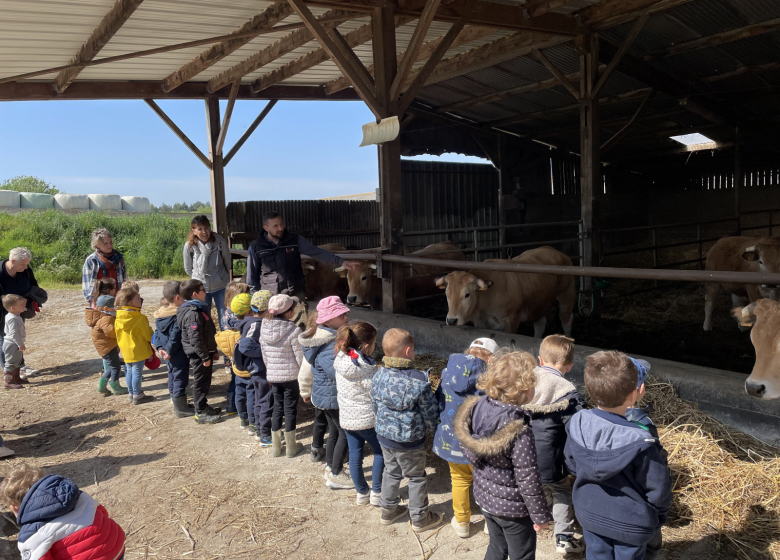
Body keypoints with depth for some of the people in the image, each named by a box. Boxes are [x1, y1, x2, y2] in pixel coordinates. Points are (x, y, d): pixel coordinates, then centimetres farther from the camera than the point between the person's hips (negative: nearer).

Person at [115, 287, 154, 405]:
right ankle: (137, 395, 8)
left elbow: (117, 334, 10)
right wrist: (153, 338, 9)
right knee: (137, 372, 1)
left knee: (129, 371, 15)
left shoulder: (118, 318, 0)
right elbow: (147, 334, -11)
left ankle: (132, 393, 26)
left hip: (125, 350, 7)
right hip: (138, 350, -7)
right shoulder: (140, 318, -19)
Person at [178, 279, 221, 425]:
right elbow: (195, 339, -25)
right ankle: (200, 413, 13)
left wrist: (213, 351, 21)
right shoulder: (193, 314, -23)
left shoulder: (200, 309, 11)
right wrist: (205, 357, -21)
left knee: (205, 381, 20)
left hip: (206, 352, 10)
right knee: (200, 383, 2)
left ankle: (203, 406, 34)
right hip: (199, 355, -10)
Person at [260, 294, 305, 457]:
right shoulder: (293, 330, -18)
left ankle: (276, 446, 26)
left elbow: (264, 355, 7)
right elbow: (300, 357, -13)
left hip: (273, 376, 5)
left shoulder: (264, 329, -2)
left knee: (277, 408, 17)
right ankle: (291, 447, 21)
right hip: (291, 376, -4)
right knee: (290, 410, 9)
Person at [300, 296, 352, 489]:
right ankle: (336, 475, 18)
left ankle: (331, 468, 38)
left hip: (323, 394, 10)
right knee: (345, 434, 6)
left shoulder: (322, 337, 3)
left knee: (334, 431, 23)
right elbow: (339, 373, -37)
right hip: (333, 396, -10)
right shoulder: (331, 345, -29)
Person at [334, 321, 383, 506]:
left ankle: (362, 493, 32)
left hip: (347, 418, 6)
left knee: (354, 455, 17)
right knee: (380, 452, 16)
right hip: (367, 419, -6)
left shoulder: (340, 361, -5)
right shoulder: (365, 367, -26)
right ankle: (376, 493, 22)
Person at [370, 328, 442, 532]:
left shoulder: (379, 376, -8)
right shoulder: (418, 380, -24)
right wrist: (432, 426, 8)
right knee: (417, 477, 15)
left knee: (391, 472, 25)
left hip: (384, 434, 5)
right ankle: (419, 518, 29)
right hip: (410, 440, -5)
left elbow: (375, 406, 5)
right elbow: (430, 410, -14)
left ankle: (388, 510, 40)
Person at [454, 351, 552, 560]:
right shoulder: (518, 431, -32)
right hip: (512, 507, -7)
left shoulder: (476, 409, -11)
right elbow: (527, 479, -25)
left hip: (485, 497, 7)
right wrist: (540, 515, -12)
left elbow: (467, 448, 3)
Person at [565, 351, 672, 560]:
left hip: (590, 515, 4)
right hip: (631, 524, -3)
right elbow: (657, 489, -19)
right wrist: (658, 516, 3)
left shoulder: (578, 424, -19)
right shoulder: (639, 442, -33)